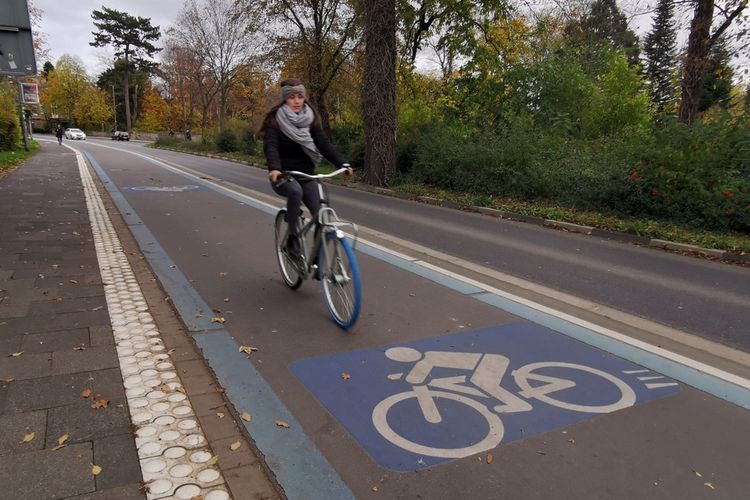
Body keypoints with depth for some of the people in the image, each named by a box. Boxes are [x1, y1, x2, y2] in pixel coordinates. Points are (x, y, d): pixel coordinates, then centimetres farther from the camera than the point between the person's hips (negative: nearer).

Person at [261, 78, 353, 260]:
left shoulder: (310, 119, 3)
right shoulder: (275, 120, -7)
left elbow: (324, 143, -7)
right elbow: (271, 146, -22)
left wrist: (343, 163, -23)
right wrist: (274, 168, -43)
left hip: (306, 175, 4)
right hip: (283, 175, -4)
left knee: (320, 217, -8)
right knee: (295, 192, -37)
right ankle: (293, 238, -19)